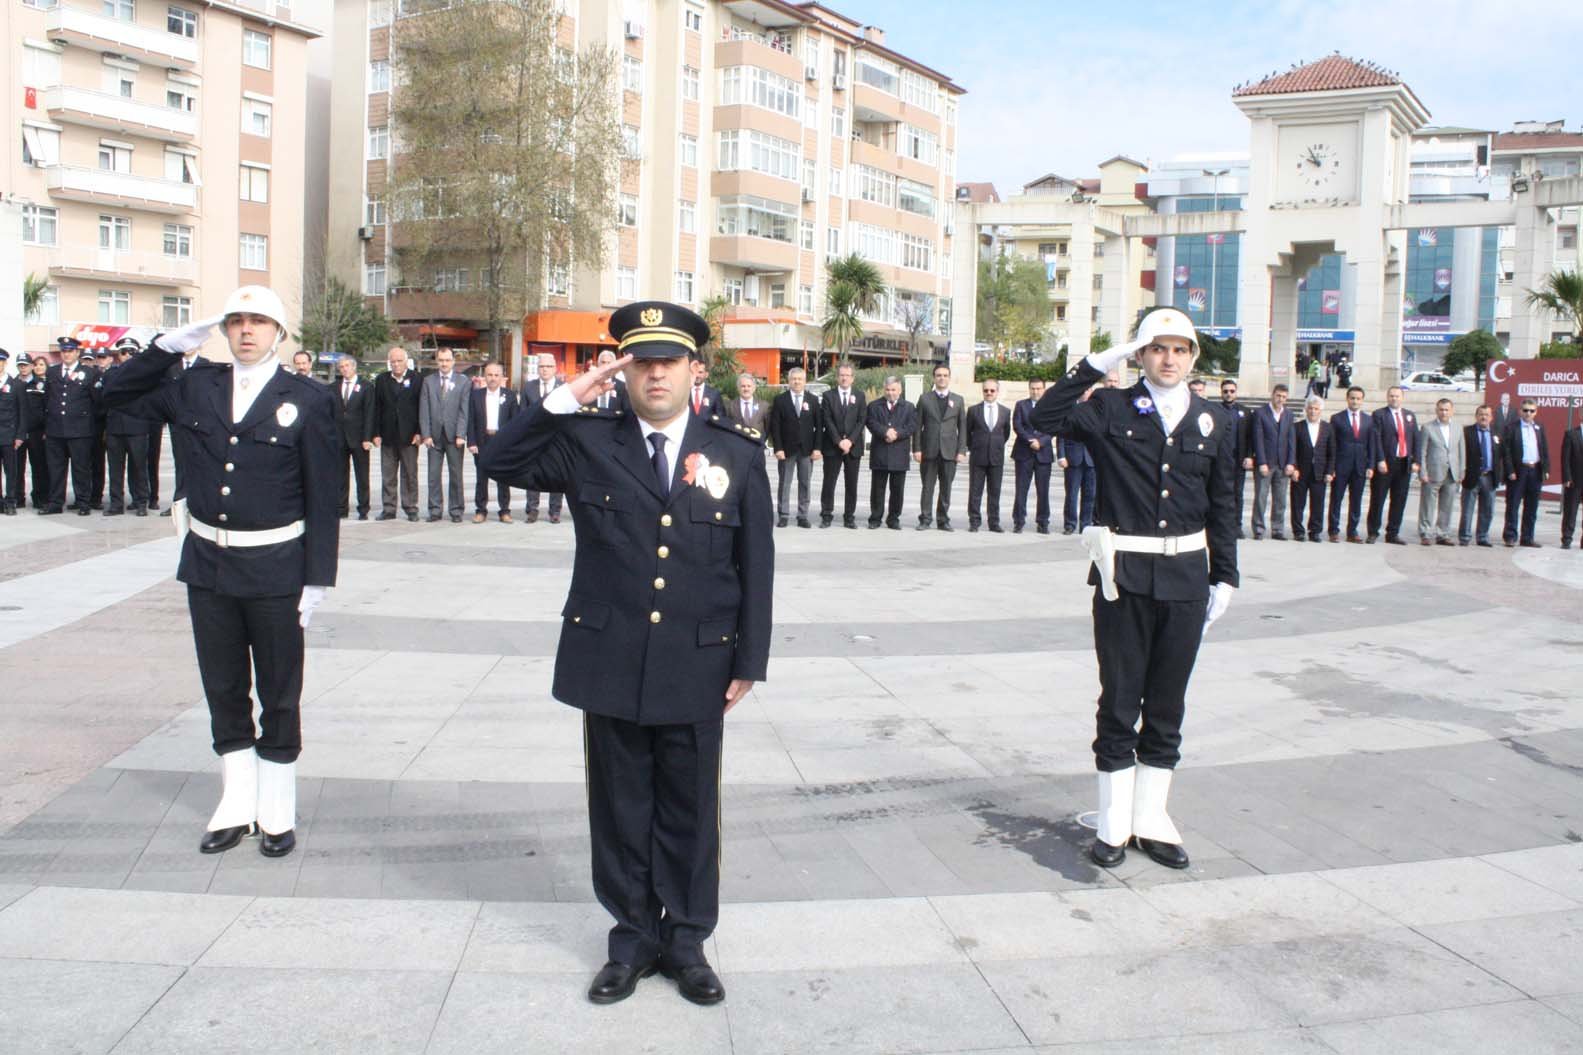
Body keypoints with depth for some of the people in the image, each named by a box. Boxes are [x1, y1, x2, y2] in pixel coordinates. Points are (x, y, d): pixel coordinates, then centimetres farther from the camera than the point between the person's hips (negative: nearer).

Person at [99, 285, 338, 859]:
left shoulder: (308, 400, -5)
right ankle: (237, 805, 26)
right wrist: (170, 345, 0)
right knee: (223, 692, 13)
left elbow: (323, 497, -6)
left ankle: (277, 812, 21)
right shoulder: (196, 387, 6)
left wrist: (318, 578, -10)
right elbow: (117, 392, 14)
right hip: (208, 564, 4)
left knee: (279, 694, 7)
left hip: (275, 568, -4)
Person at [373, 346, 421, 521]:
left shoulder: (416, 379, 0)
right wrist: (376, 433, -1)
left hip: (409, 436, -2)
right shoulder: (381, 380, 7)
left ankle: (411, 508, 10)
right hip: (387, 435, 2)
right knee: (387, 476, 6)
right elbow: (376, 408, 6)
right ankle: (388, 509, 11)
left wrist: (419, 432, -9)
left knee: (409, 474, 4)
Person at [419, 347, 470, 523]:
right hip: (434, 436, 2)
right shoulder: (428, 381, 9)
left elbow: (464, 411, -2)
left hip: (454, 436, -2)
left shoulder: (463, 383, 4)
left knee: (456, 475, 1)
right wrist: (426, 434, -5)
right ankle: (435, 510, 10)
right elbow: (424, 410, 4)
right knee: (433, 475, 3)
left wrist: (460, 435, -10)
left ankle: (456, 510, 8)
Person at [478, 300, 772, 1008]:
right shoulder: (588, 444, 2)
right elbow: (500, 463, 0)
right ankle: (633, 938, 27)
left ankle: (686, 941, 27)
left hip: (697, 669, 0)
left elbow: (756, 566, 3)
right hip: (609, 663, 1)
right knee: (621, 808, 11)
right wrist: (564, 402, -9)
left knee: (690, 809, 11)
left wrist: (749, 661, 0)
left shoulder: (737, 455, 1)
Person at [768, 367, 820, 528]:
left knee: (805, 484, 3)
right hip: (786, 449, -1)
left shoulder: (813, 401, 7)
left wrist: (817, 448, -3)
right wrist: (778, 448, -9)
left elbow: (818, 426, 5)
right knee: (784, 483, 2)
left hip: (807, 449, 1)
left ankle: (803, 516, 9)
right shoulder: (780, 400, 2)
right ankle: (782, 516, 7)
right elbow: (774, 426, -1)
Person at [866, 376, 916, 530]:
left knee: (897, 489, 3)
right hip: (879, 454, 0)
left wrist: (896, 433, -17)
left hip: (899, 455, 0)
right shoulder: (874, 406, 10)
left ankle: (893, 519, 11)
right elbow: (871, 423, -5)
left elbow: (912, 426, -3)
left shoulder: (909, 407, 10)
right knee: (877, 488, 3)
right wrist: (885, 431, -19)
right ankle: (875, 518, 10)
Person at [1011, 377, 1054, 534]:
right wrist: (1030, 441, -13)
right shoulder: (1021, 405, 9)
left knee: (1043, 490, 2)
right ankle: (1018, 522, 3)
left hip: (1044, 452, 0)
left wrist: (1040, 442, -14)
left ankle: (1042, 523, 8)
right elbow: (1017, 426, -1)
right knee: (1021, 489, -1)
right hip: (1024, 452, 0)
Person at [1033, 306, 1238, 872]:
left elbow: (1222, 508, 11)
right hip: (1124, 576, -3)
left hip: (1185, 579, 3)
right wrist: (1099, 362, -14)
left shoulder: (1212, 424, 7)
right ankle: (1113, 825, 16)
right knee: (1119, 702, 4)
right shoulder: (1111, 410, 0)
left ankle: (1151, 820, 24)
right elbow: (1048, 416, -17)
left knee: (1167, 706, 11)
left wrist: (1224, 576, 7)